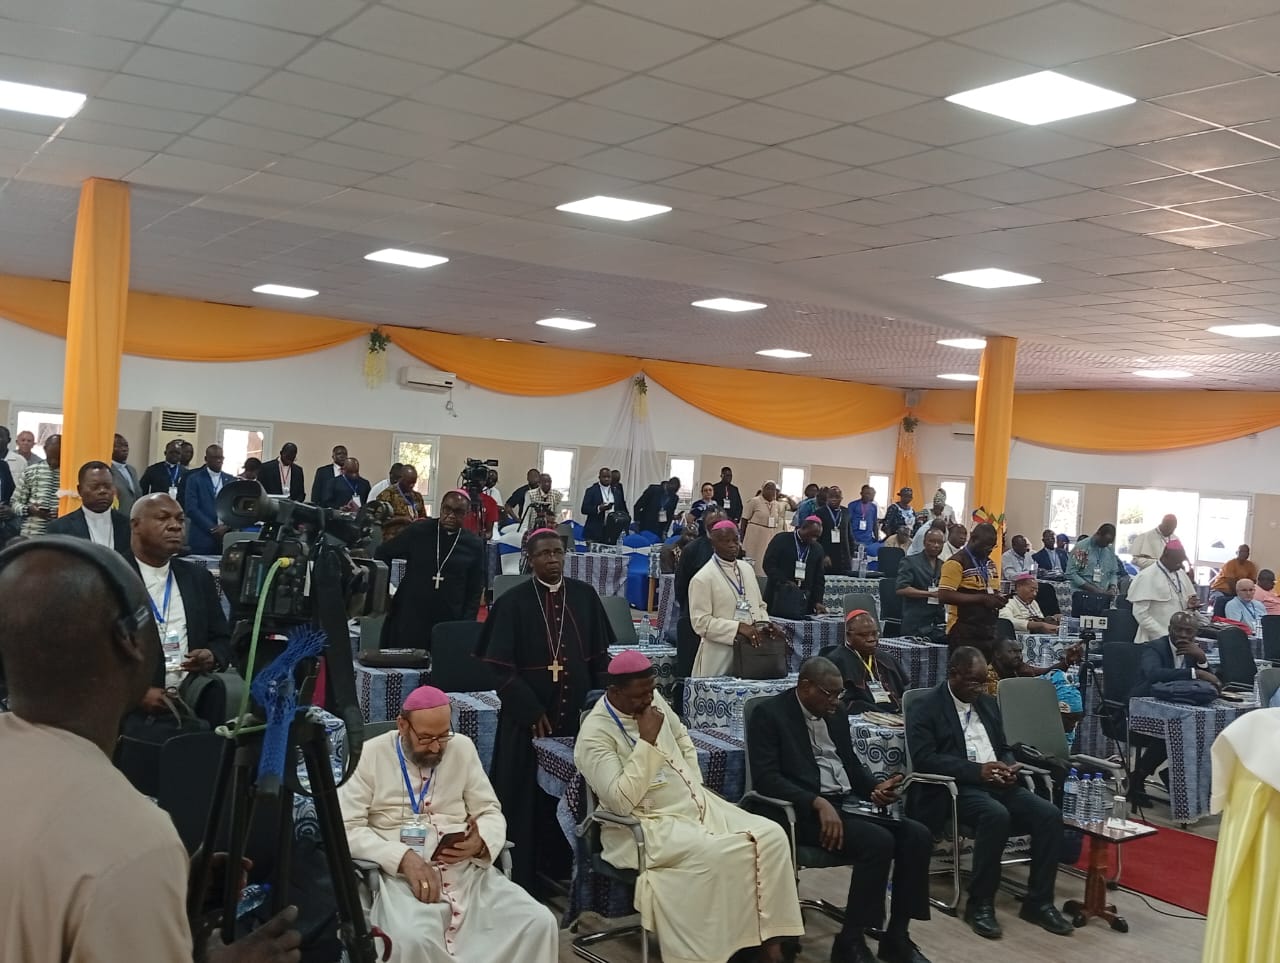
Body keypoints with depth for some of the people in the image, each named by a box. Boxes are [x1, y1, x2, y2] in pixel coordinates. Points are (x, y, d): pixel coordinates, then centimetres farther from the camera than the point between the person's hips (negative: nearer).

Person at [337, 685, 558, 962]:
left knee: (539, 922, -19)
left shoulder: (463, 748, 11)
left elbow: (491, 812, 14)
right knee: (413, 940, -38)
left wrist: (481, 841, -10)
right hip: (400, 873, -4)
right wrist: (403, 858, -19)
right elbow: (347, 829, -6)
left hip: (467, 869, 4)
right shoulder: (370, 755, 0)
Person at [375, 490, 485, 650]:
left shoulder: (474, 546, 2)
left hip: (449, 624, 0)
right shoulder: (417, 532, -1)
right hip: (409, 619, 0)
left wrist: (466, 625, -4)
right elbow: (382, 554, 11)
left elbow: (475, 591, 6)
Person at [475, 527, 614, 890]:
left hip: (577, 712, 3)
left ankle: (561, 872, 22)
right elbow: (500, 666, -10)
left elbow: (600, 656, 9)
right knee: (527, 796, 2)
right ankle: (521, 879, 13)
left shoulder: (584, 595, 4)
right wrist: (531, 711, -14)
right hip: (529, 717, -3)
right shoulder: (514, 602, -7)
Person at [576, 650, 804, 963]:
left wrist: (697, 786, 10)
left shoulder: (652, 700, 3)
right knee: (714, 854, -34)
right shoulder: (595, 734, -19)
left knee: (771, 836, -12)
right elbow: (621, 802, -27)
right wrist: (647, 741, -26)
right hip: (648, 825, -7)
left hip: (696, 805, 8)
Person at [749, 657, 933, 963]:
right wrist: (818, 803, -27)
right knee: (878, 841, -29)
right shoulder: (769, 713, -8)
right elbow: (765, 777, -16)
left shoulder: (836, 714, 15)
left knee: (918, 834, -12)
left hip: (848, 801, 8)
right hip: (806, 809, -8)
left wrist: (876, 787, 0)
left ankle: (896, 937, -1)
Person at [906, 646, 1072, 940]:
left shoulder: (989, 704, 19)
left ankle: (1038, 901, -7)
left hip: (998, 783, 6)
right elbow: (924, 759, -14)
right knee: (996, 815, -36)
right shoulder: (926, 709, -3)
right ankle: (980, 903, -22)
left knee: (1049, 814, -18)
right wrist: (977, 770, -23)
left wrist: (1008, 767, -2)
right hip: (957, 788, -6)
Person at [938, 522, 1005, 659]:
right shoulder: (956, 562, -9)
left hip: (988, 631, 8)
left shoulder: (990, 564, 18)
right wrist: (982, 599, -20)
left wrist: (998, 599, 3)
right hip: (964, 634, -8)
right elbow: (944, 596, -18)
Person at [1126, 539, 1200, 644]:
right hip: (1156, 640, -6)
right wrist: (1164, 635, -18)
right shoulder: (1147, 577, -11)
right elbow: (1140, 614, -15)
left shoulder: (1181, 574, 11)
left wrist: (1191, 605, -2)